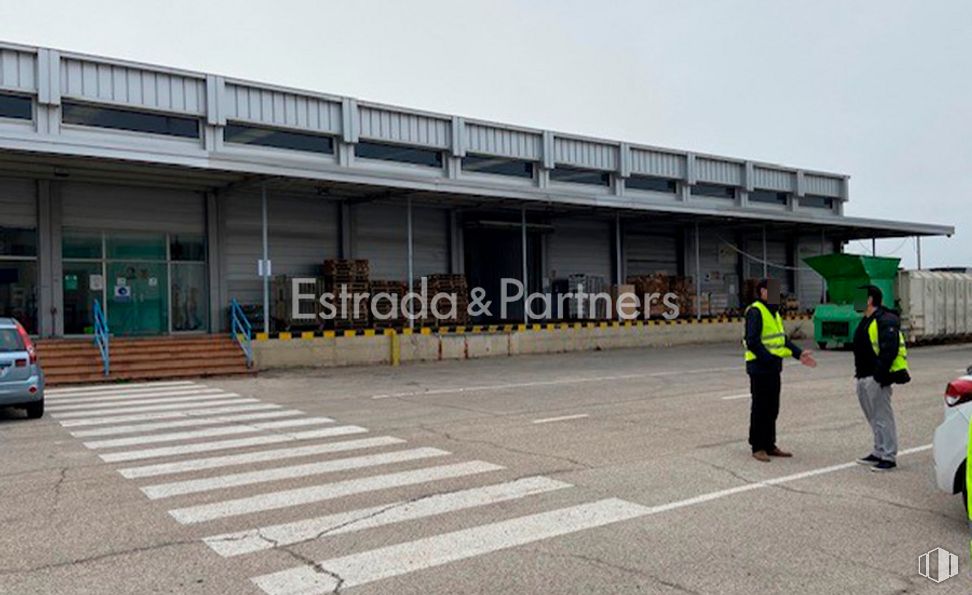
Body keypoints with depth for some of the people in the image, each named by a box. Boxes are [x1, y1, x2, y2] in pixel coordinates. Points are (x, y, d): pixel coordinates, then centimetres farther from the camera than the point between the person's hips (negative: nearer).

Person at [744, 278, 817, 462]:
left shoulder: (774, 312, 17)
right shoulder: (755, 312, -13)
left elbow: (782, 339, 19)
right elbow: (752, 341, -21)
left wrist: (799, 353, 7)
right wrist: (769, 357, -27)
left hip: (773, 368, 9)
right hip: (759, 367, -9)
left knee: (772, 408, 14)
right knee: (760, 408, -1)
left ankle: (770, 445, 23)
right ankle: (757, 447, 8)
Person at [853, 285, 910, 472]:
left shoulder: (885, 321, -16)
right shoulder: (866, 321, 16)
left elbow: (889, 351, -23)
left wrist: (879, 375, -25)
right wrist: (859, 373, 20)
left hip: (877, 379, -11)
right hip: (865, 378, 11)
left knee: (883, 417, -4)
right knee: (874, 417, 17)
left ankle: (888, 457, 3)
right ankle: (879, 453, 27)